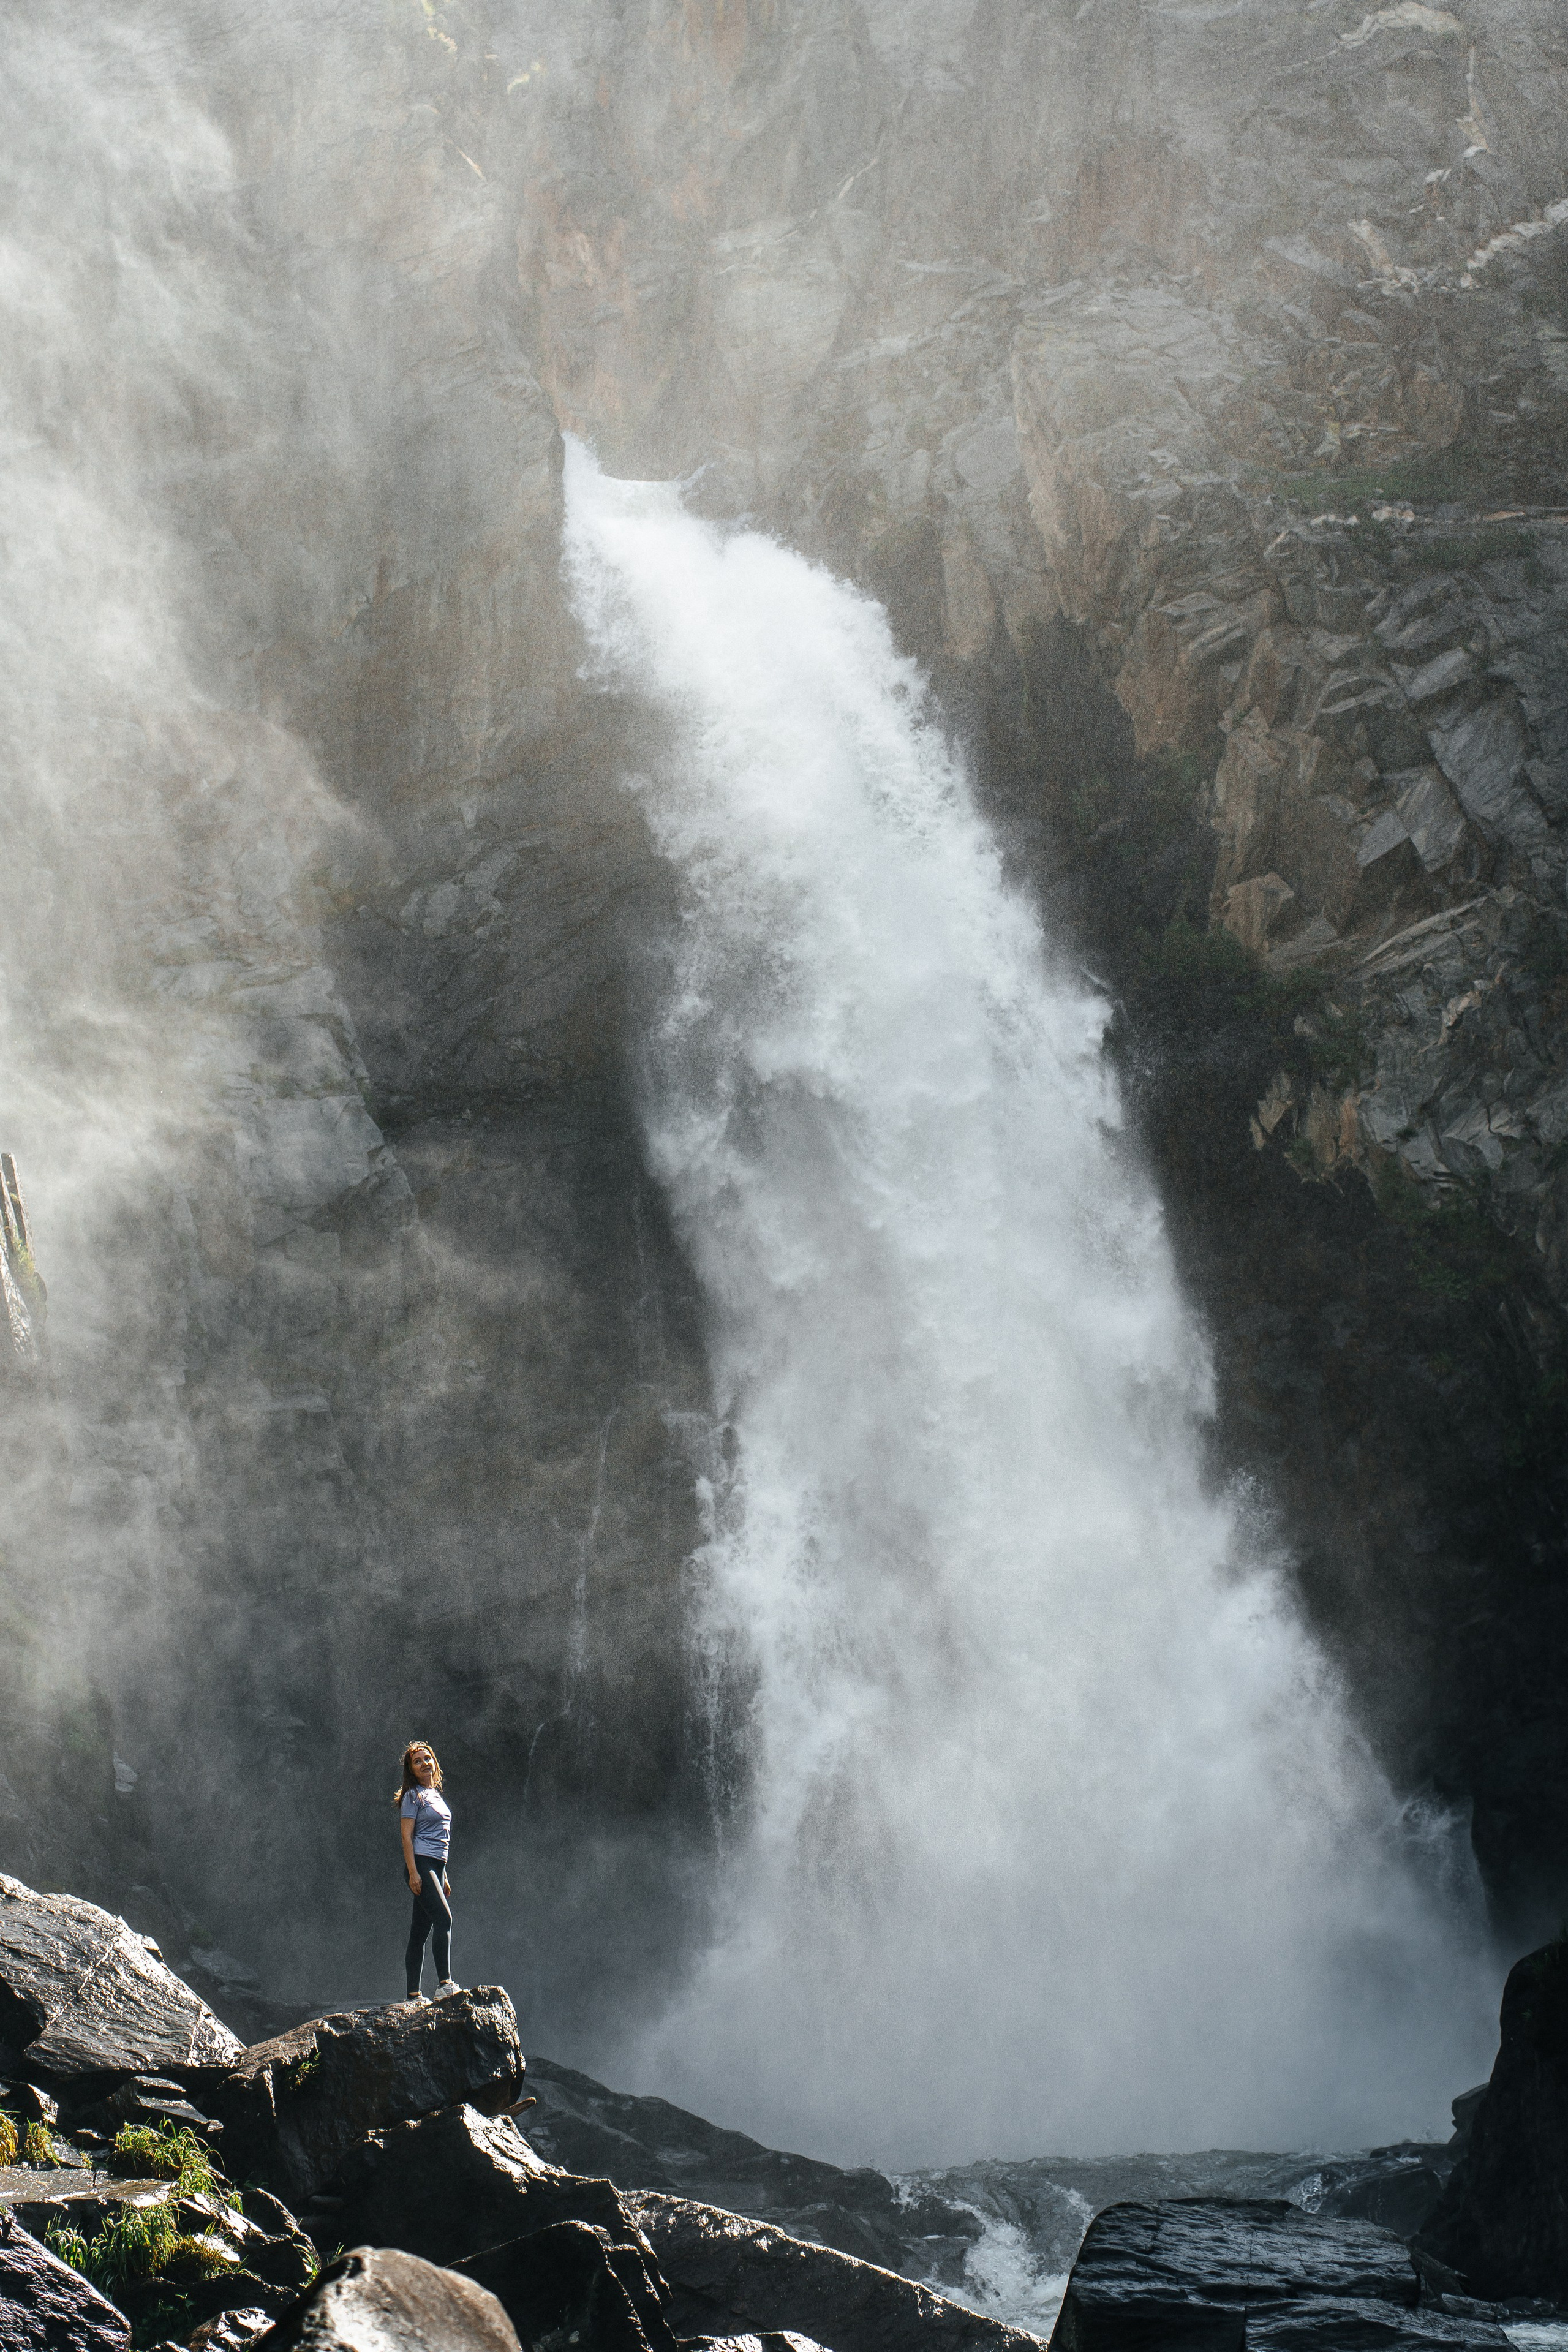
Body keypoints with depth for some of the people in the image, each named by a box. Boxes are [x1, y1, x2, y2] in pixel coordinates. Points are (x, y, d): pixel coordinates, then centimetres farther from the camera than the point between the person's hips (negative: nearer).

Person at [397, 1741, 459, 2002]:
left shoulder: (435, 1795, 21)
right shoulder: (413, 1796, -3)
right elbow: (407, 1836, -10)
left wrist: (444, 1877, 25)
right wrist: (413, 1872, -19)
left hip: (435, 1867, 8)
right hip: (420, 1865, -8)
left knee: (421, 1931, 6)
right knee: (443, 1919, -21)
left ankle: (414, 1995, 6)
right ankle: (445, 1983, -28)